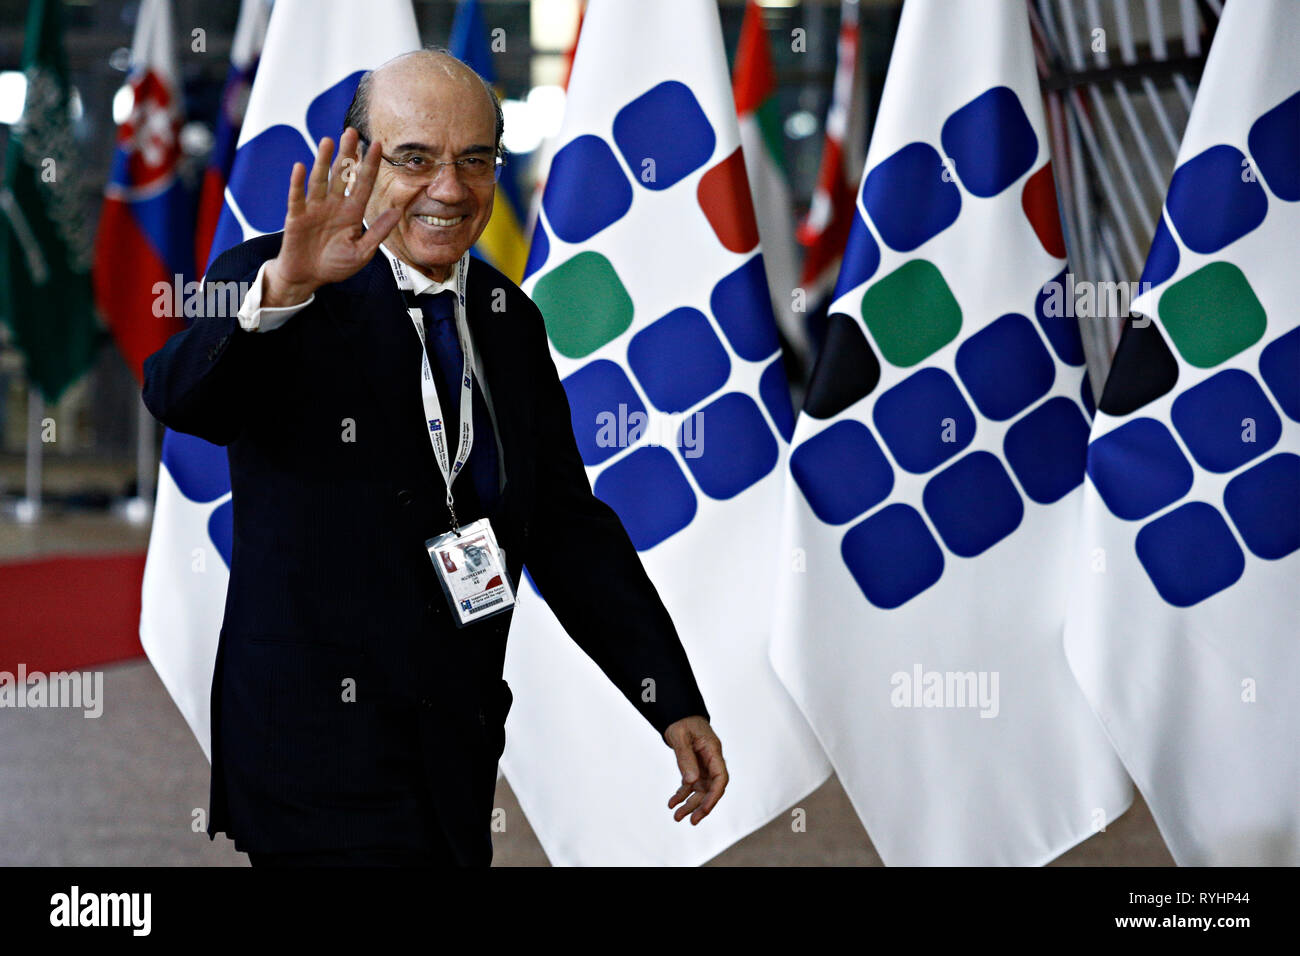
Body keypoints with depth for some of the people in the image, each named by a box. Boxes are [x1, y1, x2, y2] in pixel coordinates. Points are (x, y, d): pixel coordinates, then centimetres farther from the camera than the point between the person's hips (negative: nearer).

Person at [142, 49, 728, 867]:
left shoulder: (510, 321, 11)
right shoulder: (268, 283, -7)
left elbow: (567, 524, 13)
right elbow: (178, 395, -27)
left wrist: (676, 705, 6)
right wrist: (282, 292, -46)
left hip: (461, 750, 6)